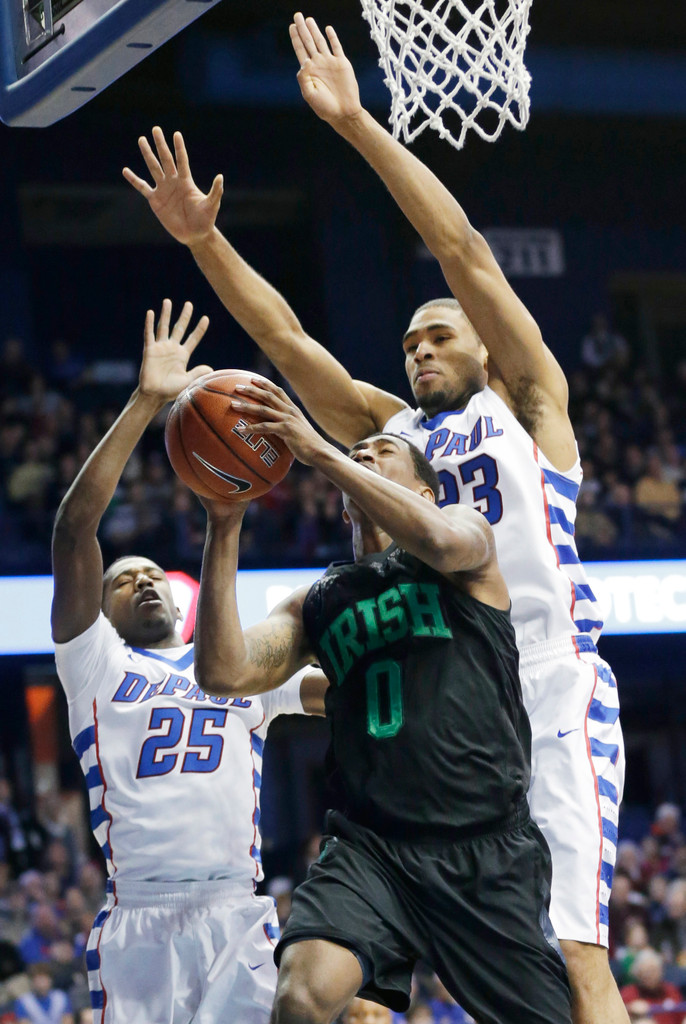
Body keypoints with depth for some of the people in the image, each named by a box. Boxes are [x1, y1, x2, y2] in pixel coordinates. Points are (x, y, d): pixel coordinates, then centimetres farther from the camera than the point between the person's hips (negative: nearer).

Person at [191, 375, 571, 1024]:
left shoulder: (470, 532, 10)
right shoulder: (317, 602, 19)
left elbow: (442, 541, -16)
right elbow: (224, 674, 3)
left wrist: (319, 451, -18)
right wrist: (224, 528, -4)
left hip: (489, 848, -1)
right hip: (369, 846, 2)